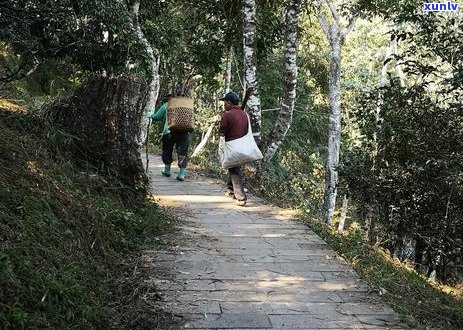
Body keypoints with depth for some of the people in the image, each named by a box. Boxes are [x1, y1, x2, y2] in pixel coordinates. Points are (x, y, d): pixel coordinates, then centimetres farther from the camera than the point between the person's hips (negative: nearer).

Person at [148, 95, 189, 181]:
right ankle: (182, 173, -8)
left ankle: (167, 170, 29)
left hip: (170, 131, -2)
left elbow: (157, 117, 12)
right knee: (183, 153, 1)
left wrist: (151, 114, 30)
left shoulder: (165, 106, 9)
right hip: (184, 132, 2)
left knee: (167, 151, 17)